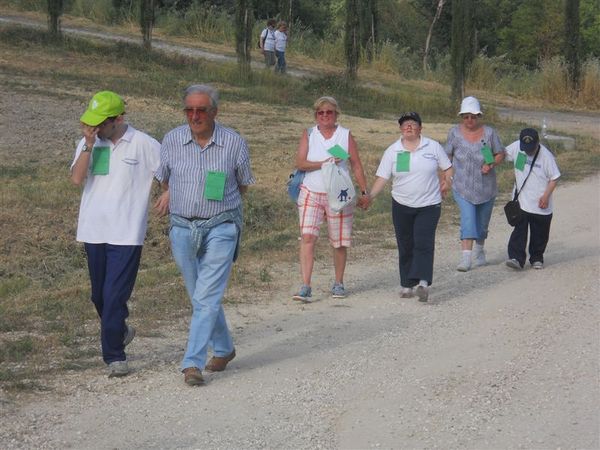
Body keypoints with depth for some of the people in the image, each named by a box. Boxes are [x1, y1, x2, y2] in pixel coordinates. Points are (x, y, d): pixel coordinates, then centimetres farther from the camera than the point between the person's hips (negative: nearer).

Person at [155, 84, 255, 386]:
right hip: (182, 229, 3)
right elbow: (163, 180, 17)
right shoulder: (172, 140, -1)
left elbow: (243, 186, 9)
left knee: (207, 297, -11)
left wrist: (218, 203, 9)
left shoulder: (234, 143, -6)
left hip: (220, 228, -3)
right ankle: (223, 349, 33)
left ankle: (192, 363, -12)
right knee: (201, 297, 14)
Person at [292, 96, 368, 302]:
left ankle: (338, 283, 24)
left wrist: (364, 192, 2)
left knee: (339, 242, 7)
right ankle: (305, 287, -16)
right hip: (311, 193, 0)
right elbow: (300, 163, -7)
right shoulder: (308, 135, 3)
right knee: (307, 237, -13)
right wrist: (323, 163, -20)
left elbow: (356, 166, 4)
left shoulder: (345, 135, 2)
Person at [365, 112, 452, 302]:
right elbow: (382, 177, -1)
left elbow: (447, 168, 10)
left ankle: (422, 282, -25)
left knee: (423, 244, -15)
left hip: (429, 206, -2)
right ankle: (407, 284, 13)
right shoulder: (392, 151, 3)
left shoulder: (433, 147, 1)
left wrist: (447, 181, -10)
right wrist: (370, 196, -15)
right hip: (402, 206, 2)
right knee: (405, 246, 5)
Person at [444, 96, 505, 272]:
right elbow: (447, 157, 7)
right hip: (463, 187, -2)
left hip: (486, 187, 2)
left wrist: (491, 165, -15)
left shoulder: (489, 132, -3)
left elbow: (500, 154, 5)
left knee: (482, 221, 15)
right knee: (468, 219, -17)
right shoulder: (455, 132, -2)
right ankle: (466, 257, -23)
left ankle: (479, 251, 38)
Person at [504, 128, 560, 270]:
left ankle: (537, 258, 26)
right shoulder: (516, 147, -5)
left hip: (540, 204, -2)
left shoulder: (546, 156, -15)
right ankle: (516, 258, -11)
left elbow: (554, 178, -8)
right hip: (520, 201, 2)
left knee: (539, 233, 10)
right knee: (519, 229, -8)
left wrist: (546, 196, -16)